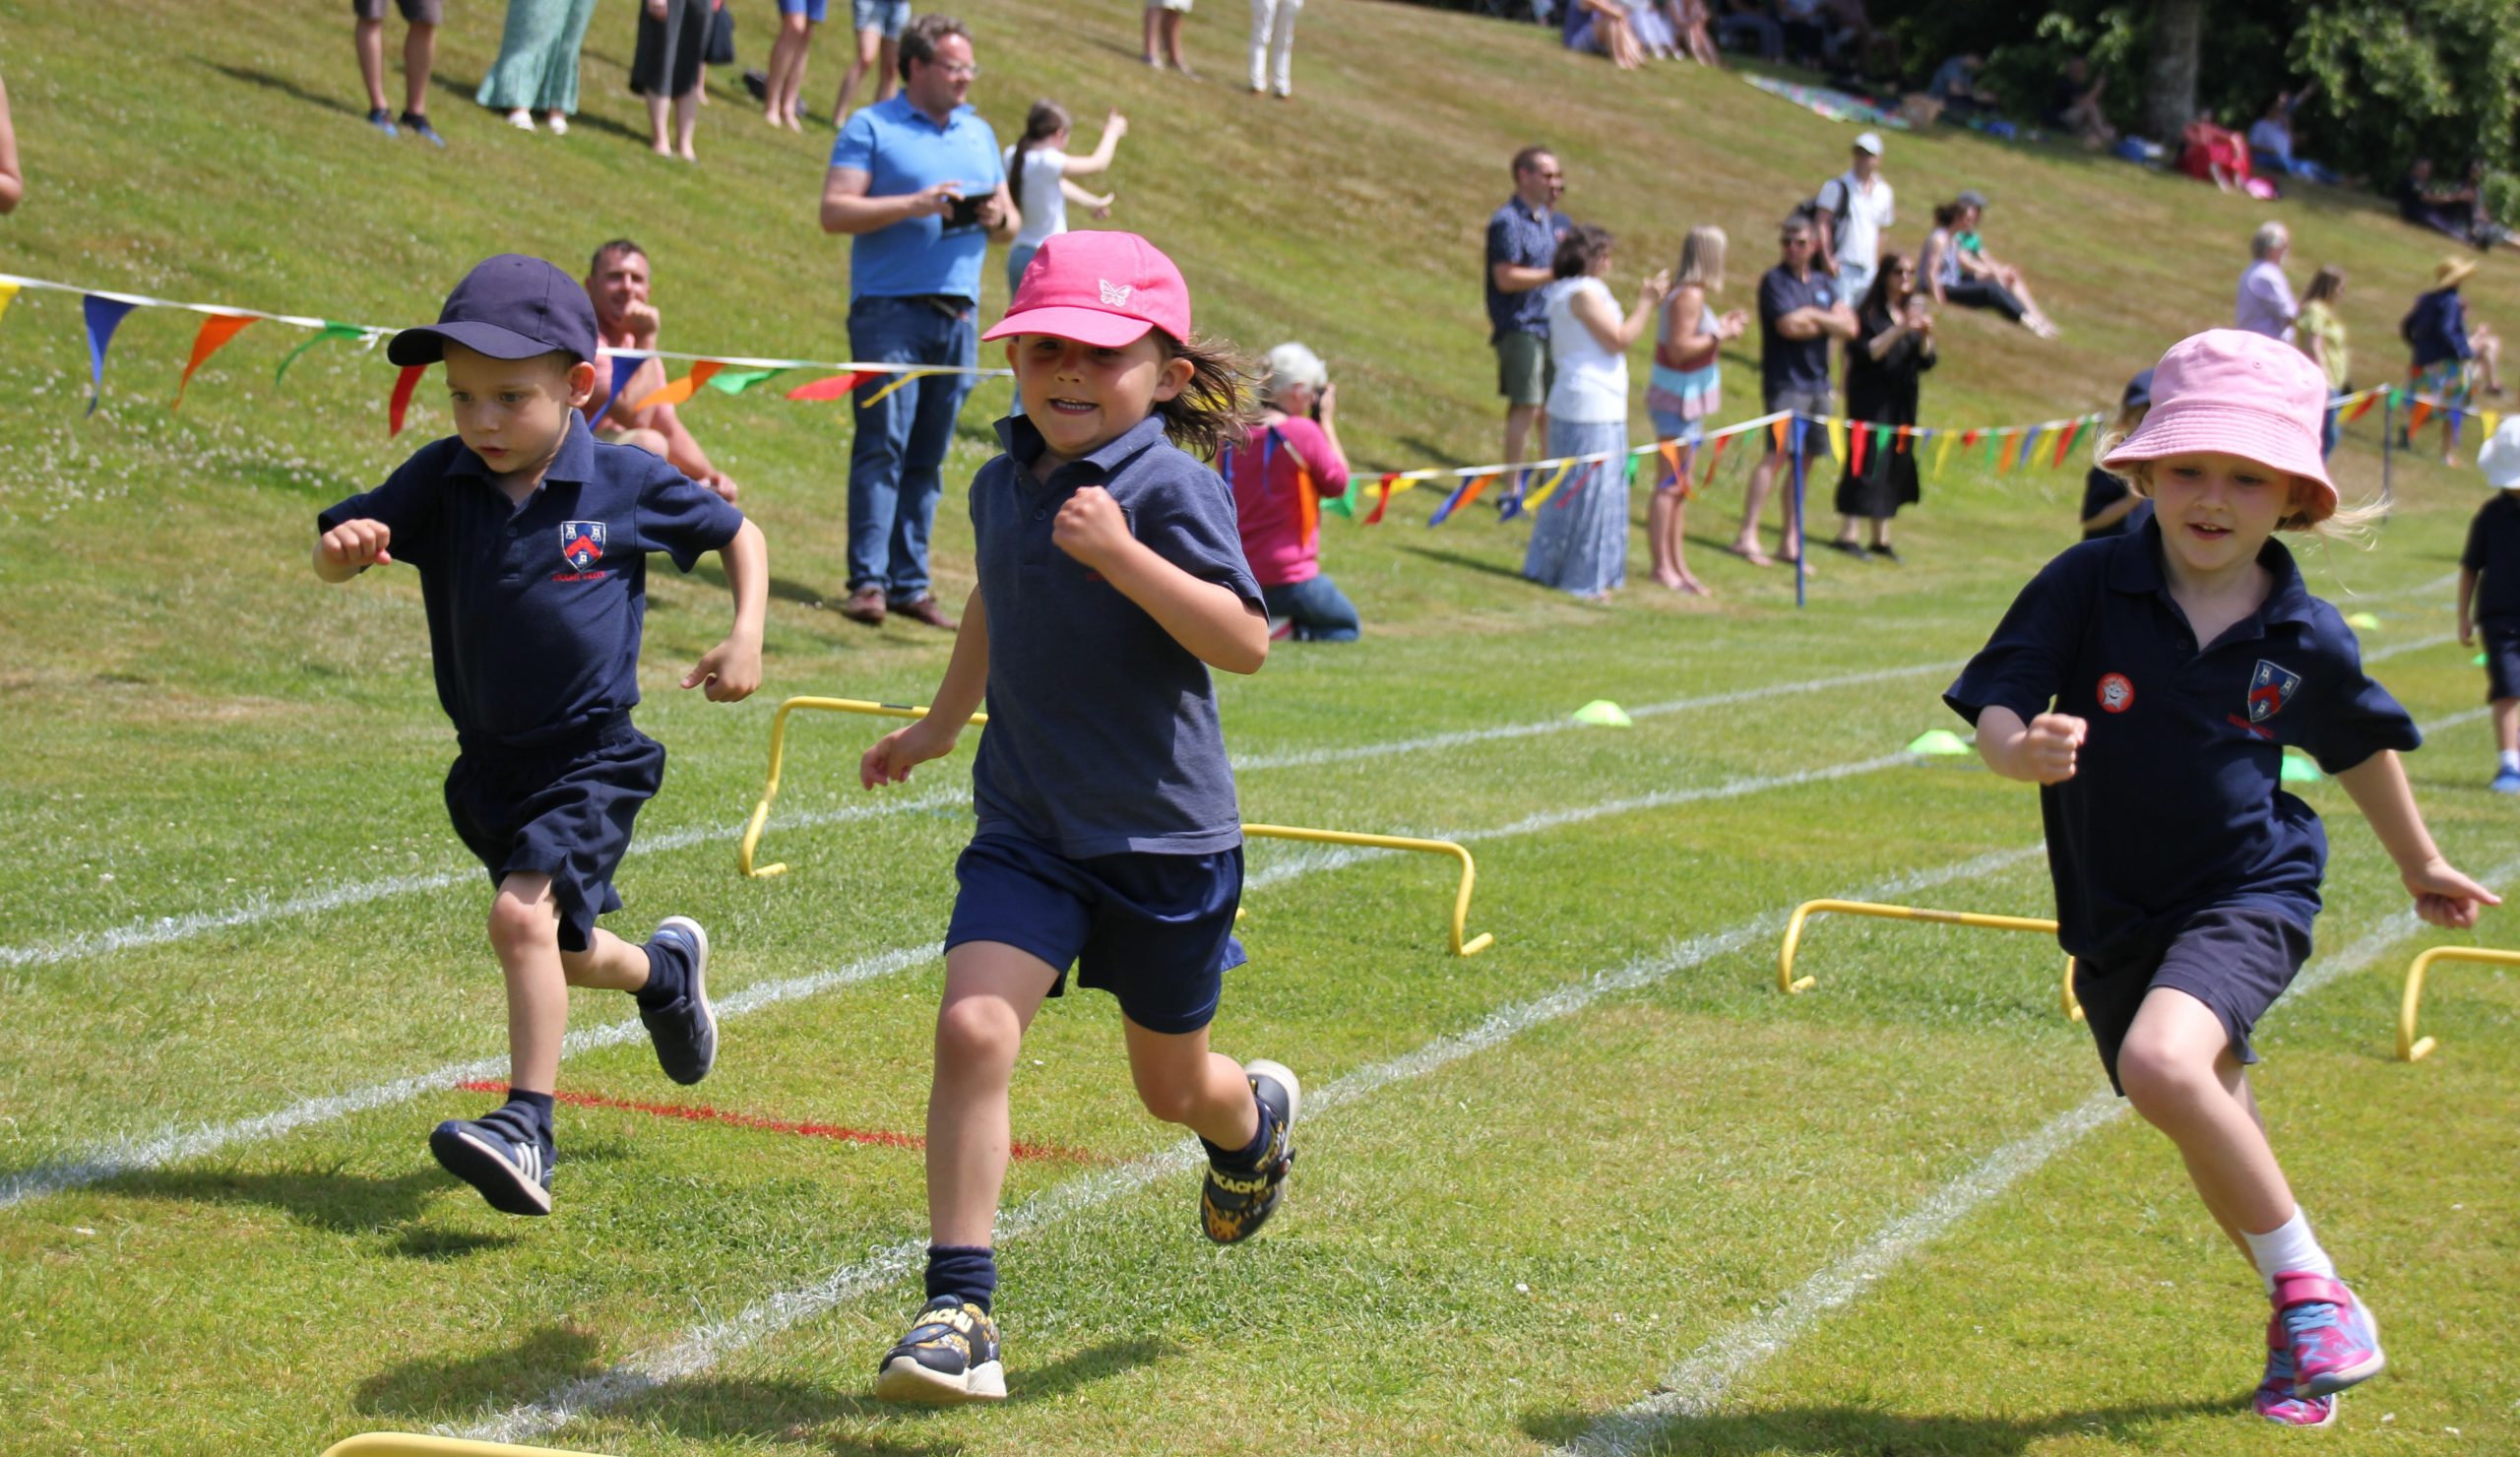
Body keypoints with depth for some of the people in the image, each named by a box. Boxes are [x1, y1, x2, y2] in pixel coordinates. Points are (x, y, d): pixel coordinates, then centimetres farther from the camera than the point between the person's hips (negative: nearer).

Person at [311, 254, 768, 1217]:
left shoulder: (628, 485, -11)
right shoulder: (442, 481, -5)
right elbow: (333, 560, -8)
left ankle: (526, 1135, -23)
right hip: (488, 764, 5)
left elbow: (739, 535, 5)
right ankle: (668, 972, 53)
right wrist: (346, 547, -32)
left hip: (590, 757, -5)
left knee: (524, 916, -25)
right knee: (566, 952, 20)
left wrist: (746, 634, -9)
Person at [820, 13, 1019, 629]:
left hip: (959, 316, 5)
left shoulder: (979, 133, 19)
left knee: (927, 457, 6)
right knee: (882, 446, -11)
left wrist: (1000, 218, -2)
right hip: (890, 307, -5)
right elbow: (835, 212, -8)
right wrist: (916, 204, -16)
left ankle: (910, 583, 9)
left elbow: (1011, 223, 22)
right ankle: (868, 582, -12)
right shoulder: (871, 127, 2)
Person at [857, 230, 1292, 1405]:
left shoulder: (1170, 489, -16)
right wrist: (938, 725, 36)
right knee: (972, 1027, -19)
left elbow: (1245, 643, -27)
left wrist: (1121, 554, -36)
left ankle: (1256, 1116, 53)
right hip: (1027, 826, 4)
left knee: (1173, 1088, 14)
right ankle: (959, 1310, -15)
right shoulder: (1003, 486, 4)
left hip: (1166, 837, -4)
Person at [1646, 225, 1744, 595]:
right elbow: (1679, 349, -22)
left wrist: (1720, 325, 15)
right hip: (1679, 401, -10)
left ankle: (1677, 564, 20)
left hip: (1687, 400, 10)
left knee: (1679, 486, 14)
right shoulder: (1690, 296, -18)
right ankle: (1662, 566, -4)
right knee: (1670, 485, -7)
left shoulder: (1689, 292, 12)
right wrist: (1720, 334, -15)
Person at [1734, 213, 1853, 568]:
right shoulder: (1775, 281, -3)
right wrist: (1828, 324, 0)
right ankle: (1747, 536, -18)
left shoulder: (1824, 284, 16)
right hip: (1785, 382, -6)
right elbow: (1789, 326, -15)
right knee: (1778, 454, -16)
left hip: (1817, 383, 6)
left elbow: (1849, 328, 6)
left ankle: (1792, 541, 11)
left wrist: (1812, 316, -7)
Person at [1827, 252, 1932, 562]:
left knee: (1895, 464, 8)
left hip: (1901, 402, 6)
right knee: (1866, 460, -8)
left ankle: (1881, 538, 15)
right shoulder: (1869, 314, -7)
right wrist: (1899, 330, -23)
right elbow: (1866, 353, -17)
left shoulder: (1914, 312, 9)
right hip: (1870, 400, -6)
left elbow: (1926, 362, 7)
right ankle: (1847, 534, -2)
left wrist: (1926, 336, -12)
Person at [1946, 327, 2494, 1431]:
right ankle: (2302, 1329, 42)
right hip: (2116, 916, 3)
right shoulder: (2088, 586, -12)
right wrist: (2022, 750, -39)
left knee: (2162, 1063, -30)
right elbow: (1993, 708, -15)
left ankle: (2309, 1289, -12)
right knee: (2222, 1145, 16)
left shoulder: (2306, 638, -8)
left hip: (2249, 895, -3)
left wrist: (2420, 863, 25)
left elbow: (2362, 745, 11)